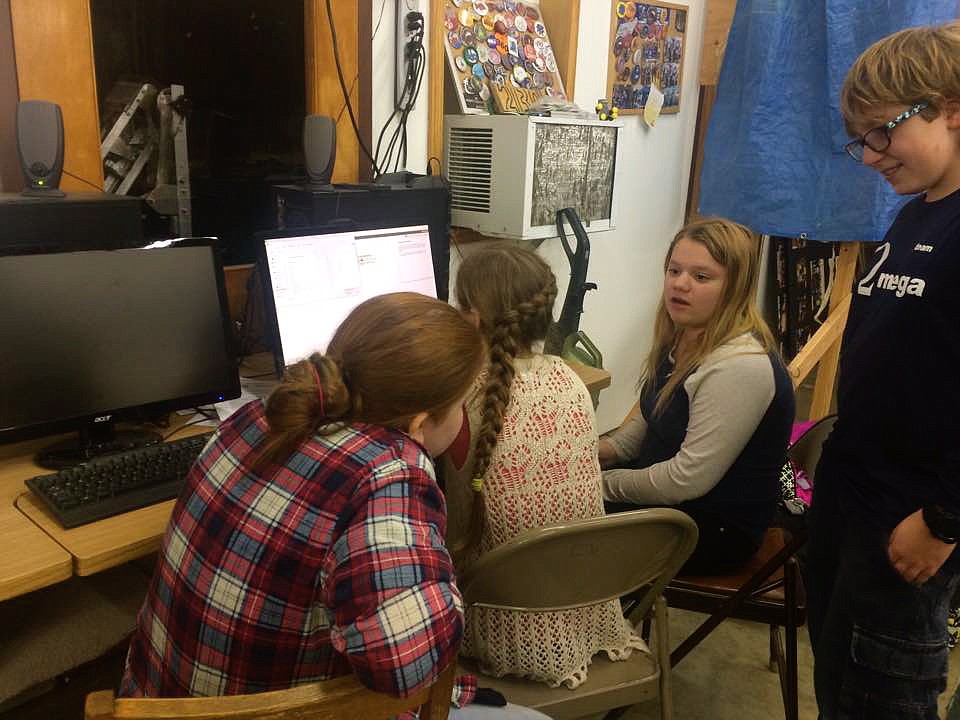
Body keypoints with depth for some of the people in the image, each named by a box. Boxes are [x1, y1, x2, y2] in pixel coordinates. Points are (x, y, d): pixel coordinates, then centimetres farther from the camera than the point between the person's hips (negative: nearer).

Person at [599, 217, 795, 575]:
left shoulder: (740, 366, -27)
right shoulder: (681, 341, 3)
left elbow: (688, 480, -27)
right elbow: (648, 419, 16)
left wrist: (605, 484, -15)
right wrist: (603, 450, -2)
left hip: (715, 531, -8)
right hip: (668, 498, 8)